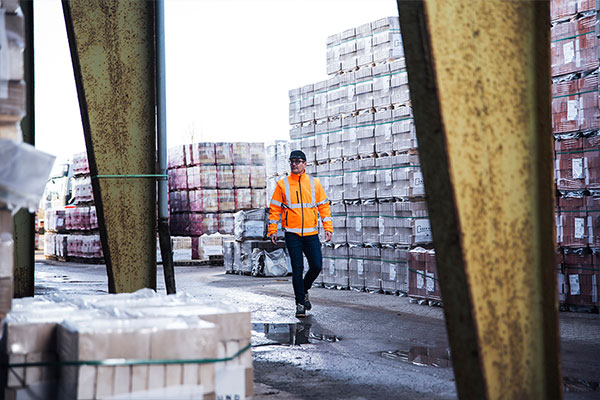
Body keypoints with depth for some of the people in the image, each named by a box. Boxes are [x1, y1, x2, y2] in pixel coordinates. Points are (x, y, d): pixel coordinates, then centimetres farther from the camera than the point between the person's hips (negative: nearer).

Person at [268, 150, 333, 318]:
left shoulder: (314, 183, 6)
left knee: (317, 266, -2)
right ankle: (300, 303, 7)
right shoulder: (283, 184, 2)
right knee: (297, 269, -3)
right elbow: (274, 208, 5)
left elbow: (324, 206, 8)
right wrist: (272, 230, -1)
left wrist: (328, 228, 1)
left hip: (311, 233, 2)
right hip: (292, 234, -2)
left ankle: (304, 290, 26)